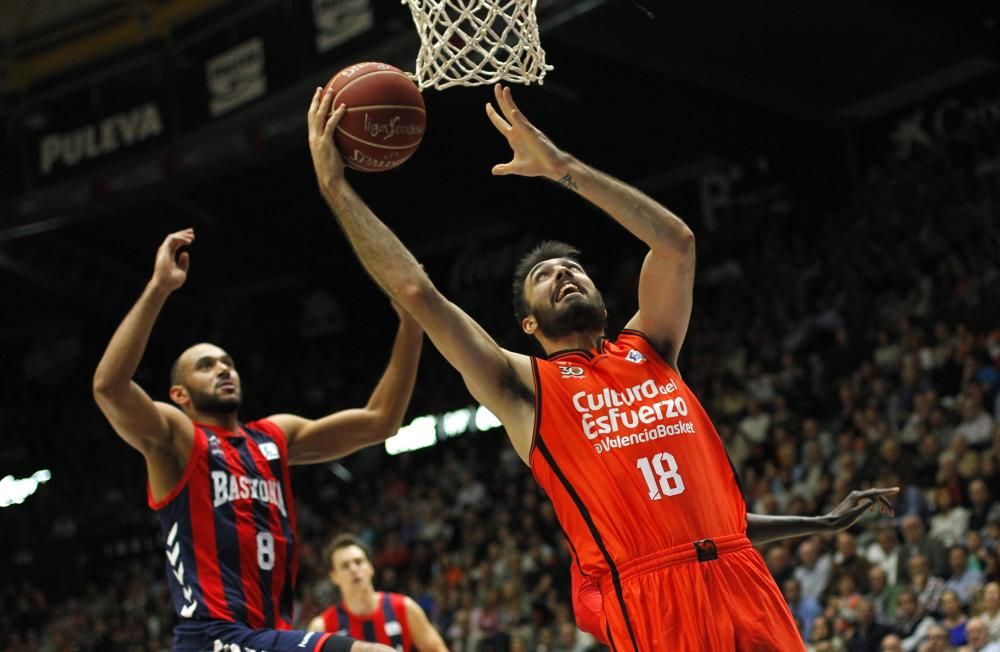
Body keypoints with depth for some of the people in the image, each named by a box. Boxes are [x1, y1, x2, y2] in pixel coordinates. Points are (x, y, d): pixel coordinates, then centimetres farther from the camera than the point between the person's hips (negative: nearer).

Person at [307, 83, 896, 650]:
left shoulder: (648, 349, 21)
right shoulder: (523, 386, 11)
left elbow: (677, 242, 14)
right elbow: (416, 291, 5)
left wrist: (563, 167, 12)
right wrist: (335, 186, 6)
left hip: (741, 577, 4)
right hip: (648, 598, -3)